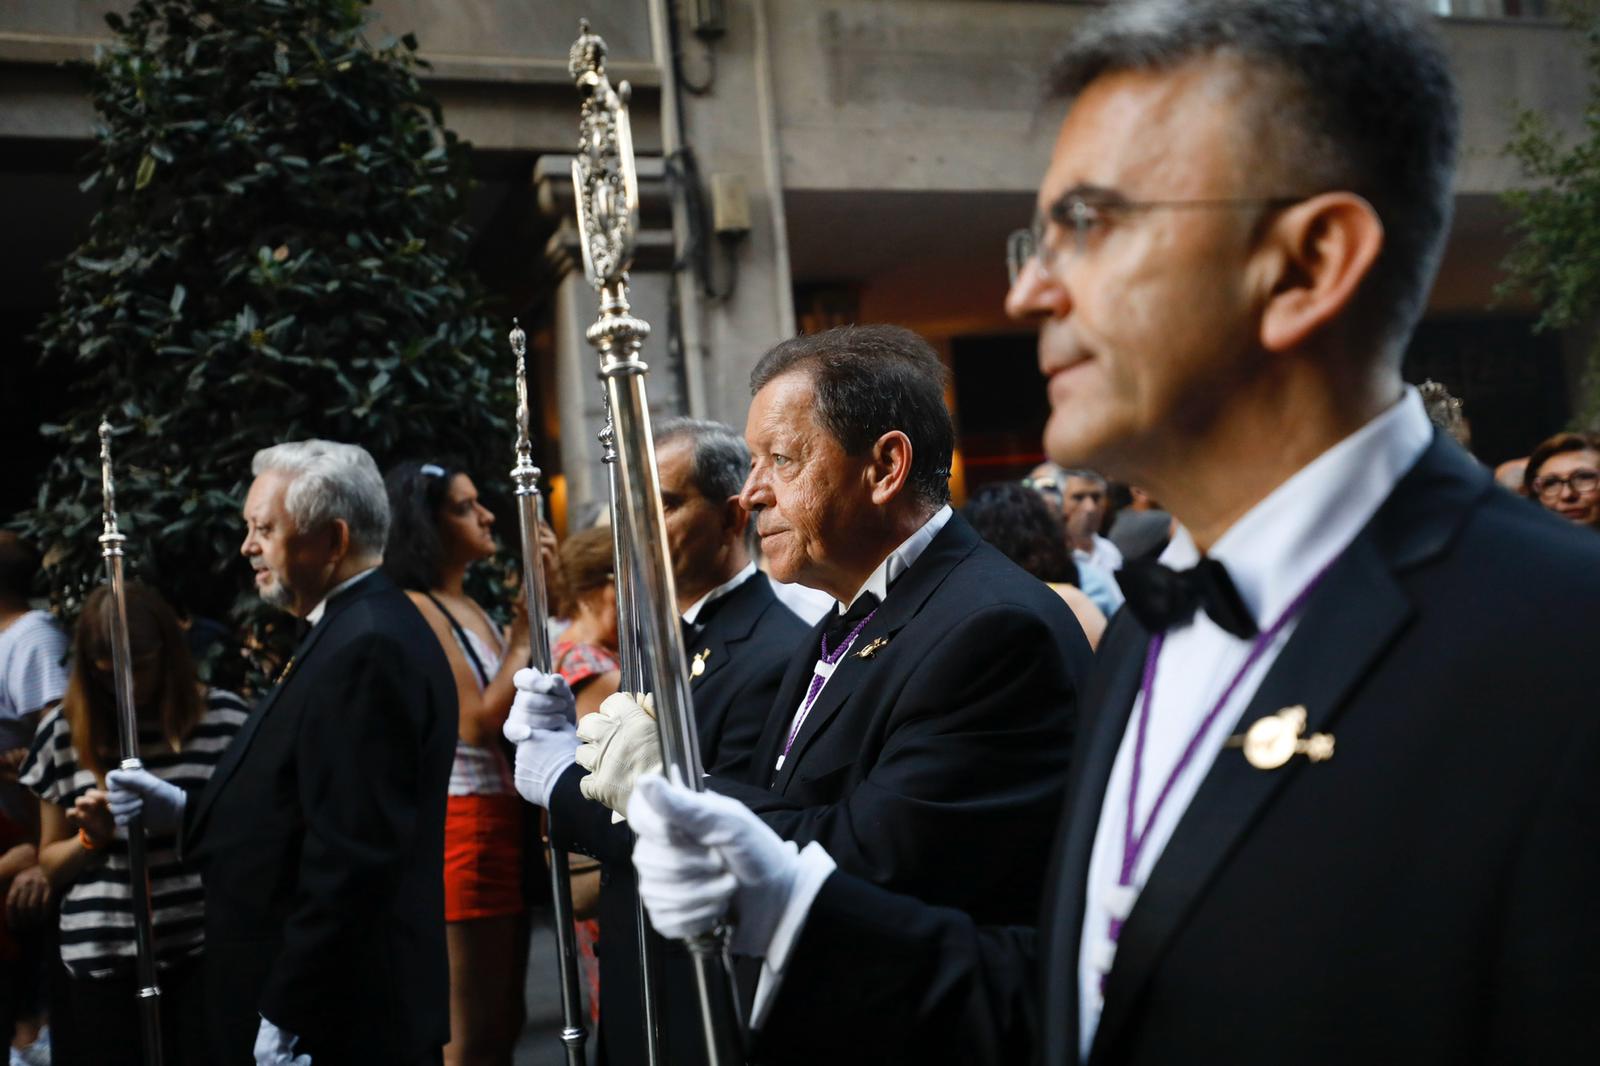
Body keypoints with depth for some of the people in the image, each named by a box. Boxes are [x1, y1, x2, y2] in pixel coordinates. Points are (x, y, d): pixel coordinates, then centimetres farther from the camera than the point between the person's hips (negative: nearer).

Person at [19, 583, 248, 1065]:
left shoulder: (223, 717, 0)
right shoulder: (62, 731, 6)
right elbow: (49, 867, 13)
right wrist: (91, 836, -5)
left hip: (206, 956, -2)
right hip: (97, 966, 2)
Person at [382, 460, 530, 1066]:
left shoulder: (472, 609, 14)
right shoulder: (414, 608, -12)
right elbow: (479, 719, -19)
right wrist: (527, 627, -12)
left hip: (505, 817, 9)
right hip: (462, 823, -9)